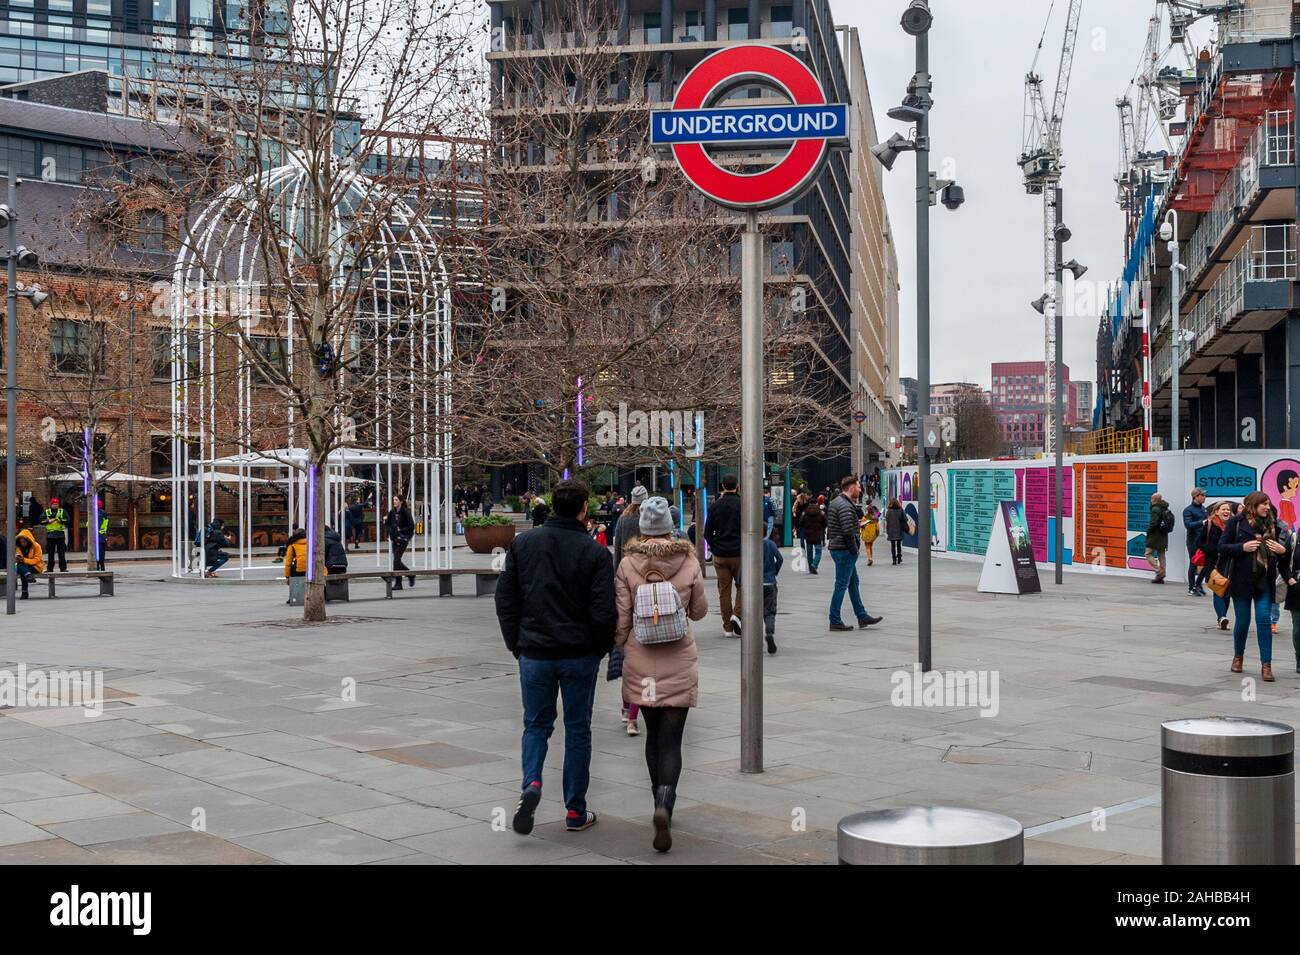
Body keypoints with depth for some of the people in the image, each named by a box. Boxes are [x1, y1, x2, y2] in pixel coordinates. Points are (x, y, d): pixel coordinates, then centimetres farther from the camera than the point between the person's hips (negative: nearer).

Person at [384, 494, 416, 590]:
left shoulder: (405, 512, -9)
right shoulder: (392, 512, 8)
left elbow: (411, 526, -12)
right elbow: (387, 524, 17)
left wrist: (400, 531, -16)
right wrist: (390, 530, -1)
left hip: (402, 539, -7)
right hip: (394, 539, 7)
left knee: (396, 559, -12)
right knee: (396, 560, 8)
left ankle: (398, 584, -7)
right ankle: (411, 575, 30)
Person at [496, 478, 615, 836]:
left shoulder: (522, 544, 0)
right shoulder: (595, 552, -9)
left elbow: (505, 600, 1)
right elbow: (604, 612, -12)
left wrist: (516, 645, 10)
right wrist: (600, 650, 4)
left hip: (534, 654, 2)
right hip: (580, 656, -2)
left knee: (536, 724, 16)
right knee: (577, 729, 11)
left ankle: (531, 784, -10)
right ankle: (576, 812, 16)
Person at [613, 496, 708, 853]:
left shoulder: (628, 565, -5)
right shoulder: (689, 562, -5)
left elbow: (621, 620, -3)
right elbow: (699, 611, 7)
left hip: (640, 662, 1)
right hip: (679, 663, -1)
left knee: (653, 734, 18)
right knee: (671, 741, 0)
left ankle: (662, 807, 27)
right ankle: (664, 806, -21)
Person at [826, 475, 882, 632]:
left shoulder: (835, 503, 14)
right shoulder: (845, 506, -18)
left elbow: (830, 526, 19)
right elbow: (848, 532, -24)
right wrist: (854, 550, -14)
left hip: (836, 547, 11)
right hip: (844, 550, -11)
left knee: (853, 583, 16)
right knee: (841, 585, -4)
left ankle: (862, 616, 22)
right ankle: (835, 621, 1)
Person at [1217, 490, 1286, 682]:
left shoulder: (1271, 524, 6)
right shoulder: (1237, 522, -4)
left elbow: (1280, 547, 18)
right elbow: (1222, 547, -4)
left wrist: (1282, 550, -4)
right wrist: (1243, 547, -18)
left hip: (1264, 580, 2)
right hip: (1242, 579, -2)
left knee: (1264, 619, -6)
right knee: (1242, 621, 7)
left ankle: (1266, 665, -3)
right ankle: (1238, 656, 31)